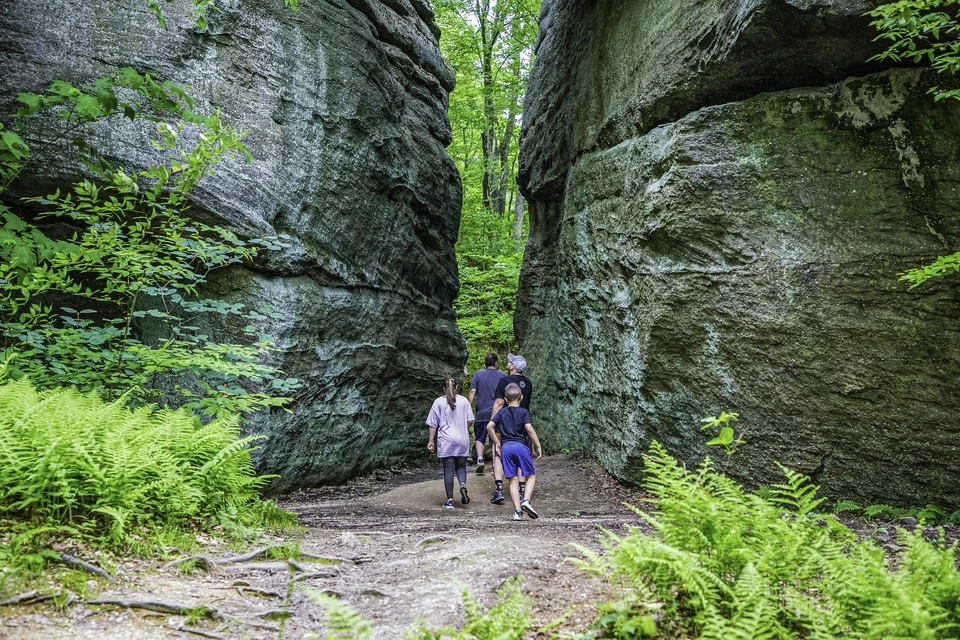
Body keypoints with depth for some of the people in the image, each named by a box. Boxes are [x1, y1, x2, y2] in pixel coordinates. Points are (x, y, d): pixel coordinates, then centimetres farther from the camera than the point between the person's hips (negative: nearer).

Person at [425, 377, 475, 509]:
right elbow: (470, 421, 5)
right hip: (463, 440, 2)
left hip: (446, 441, -2)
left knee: (448, 469, 2)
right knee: (461, 466, 14)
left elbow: (433, 424, 0)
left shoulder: (439, 402, 0)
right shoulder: (464, 401, 5)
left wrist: (431, 441, 6)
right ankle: (463, 484, -16)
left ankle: (450, 500, 1)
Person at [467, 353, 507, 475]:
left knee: (480, 438, 12)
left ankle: (480, 459, -8)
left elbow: (472, 393, -4)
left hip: (482, 413, 0)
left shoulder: (478, 374, 2)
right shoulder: (503, 376, 4)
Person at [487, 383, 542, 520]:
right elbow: (529, 428, -10)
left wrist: (497, 442, 16)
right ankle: (526, 500, -14)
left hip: (506, 447, 3)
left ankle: (518, 511, -1)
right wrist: (538, 446, -5)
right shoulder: (523, 412, 3)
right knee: (531, 476, 8)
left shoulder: (502, 412, 13)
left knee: (513, 480, 4)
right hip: (521, 446, -3)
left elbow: (489, 427, 5)